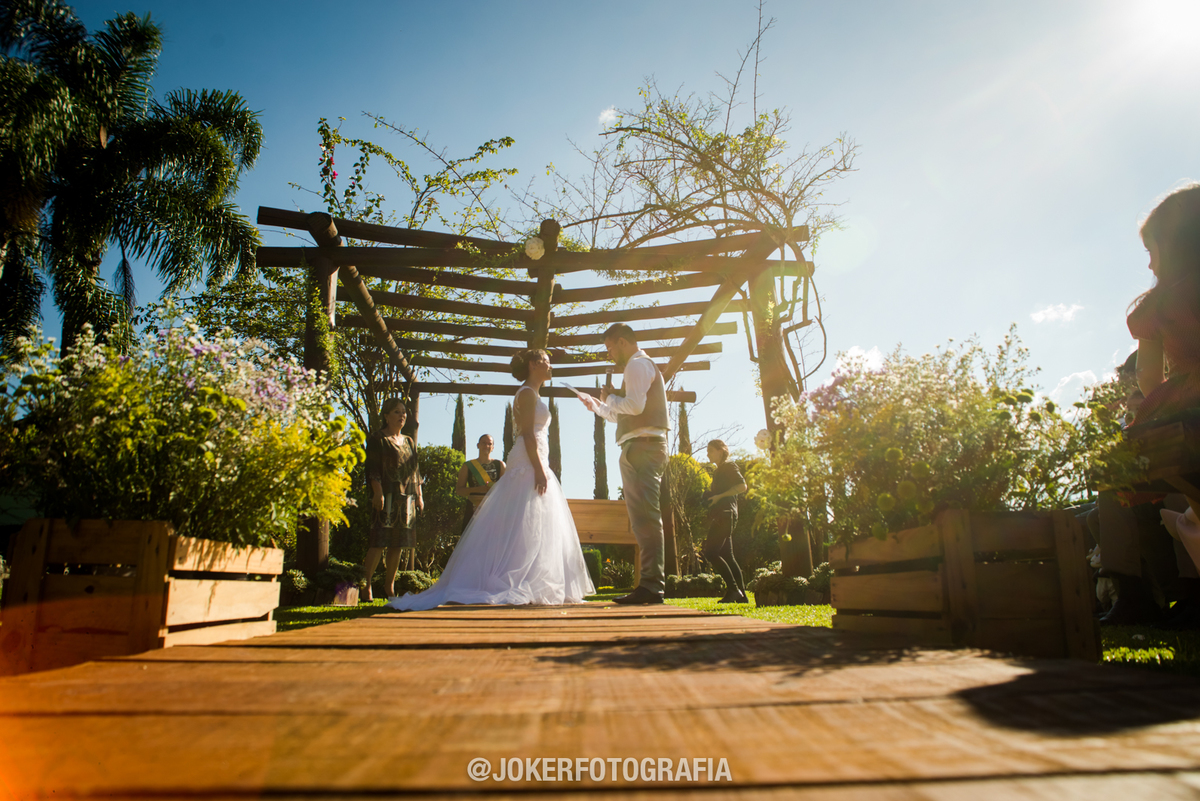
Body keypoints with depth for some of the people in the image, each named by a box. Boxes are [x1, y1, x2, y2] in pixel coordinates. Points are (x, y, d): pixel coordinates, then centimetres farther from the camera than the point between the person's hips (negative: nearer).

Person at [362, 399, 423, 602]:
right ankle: (365, 587, -8)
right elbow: (372, 469, -6)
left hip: (406, 499, 6)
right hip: (387, 497, -6)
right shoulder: (377, 439, 2)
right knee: (379, 542, -12)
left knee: (398, 544, 5)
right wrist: (378, 493, -17)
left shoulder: (409, 442, 21)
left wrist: (419, 495, 15)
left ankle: (390, 588, 11)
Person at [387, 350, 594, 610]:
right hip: (529, 466, -10)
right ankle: (514, 588, -11)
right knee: (527, 528, -12)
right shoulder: (527, 393, -7)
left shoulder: (531, 395, 23)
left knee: (531, 530, 7)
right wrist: (539, 469, -22)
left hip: (531, 468, 10)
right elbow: (527, 434, -16)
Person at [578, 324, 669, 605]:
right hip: (645, 446, 11)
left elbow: (635, 405, -21)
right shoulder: (641, 365, 27)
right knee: (644, 518, 11)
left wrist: (610, 397, -4)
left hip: (641, 445, -11)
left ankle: (651, 585, -15)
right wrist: (596, 405, 34)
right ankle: (652, 583, 14)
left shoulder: (637, 364, -5)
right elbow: (623, 416, 32)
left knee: (645, 517, -13)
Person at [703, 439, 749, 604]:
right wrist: (709, 494, 14)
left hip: (725, 515, -10)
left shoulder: (729, 466, -3)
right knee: (727, 555, 6)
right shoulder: (719, 470, 24)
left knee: (710, 552, -16)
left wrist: (719, 496, -18)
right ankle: (741, 595, 6)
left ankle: (733, 589, -16)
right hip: (719, 516, 10)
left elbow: (742, 486, -16)